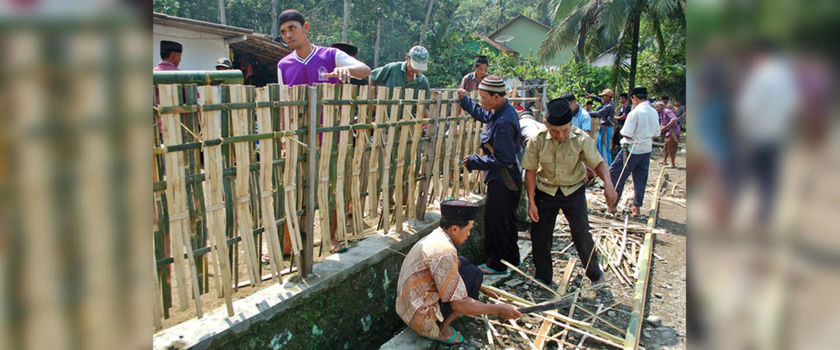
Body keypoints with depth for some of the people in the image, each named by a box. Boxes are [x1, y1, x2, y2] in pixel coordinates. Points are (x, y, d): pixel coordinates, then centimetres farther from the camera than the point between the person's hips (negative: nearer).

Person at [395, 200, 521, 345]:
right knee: (473, 274, -10)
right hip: (422, 318, -9)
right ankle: (441, 329, -3)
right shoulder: (444, 252, -25)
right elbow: (459, 304, -23)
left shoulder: (434, 238, 7)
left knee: (462, 263, 13)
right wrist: (498, 309, -12)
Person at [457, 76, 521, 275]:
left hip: (502, 182, -11)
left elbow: (503, 159, -27)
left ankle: (497, 265, 16)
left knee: (495, 222, 2)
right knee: (506, 220, 21)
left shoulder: (503, 123, -27)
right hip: (508, 179, 11)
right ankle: (512, 259, 35)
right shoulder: (502, 111, 5)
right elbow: (483, 115, 27)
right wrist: (465, 100, 26)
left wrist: (474, 162, -20)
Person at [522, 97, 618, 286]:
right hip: (545, 192, 1)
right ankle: (542, 278, 26)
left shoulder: (582, 139, -18)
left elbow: (598, 163, -12)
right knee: (540, 236, 5)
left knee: (581, 234, 1)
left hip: (573, 192, -1)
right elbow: (530, 171, -8)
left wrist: (608, 183, -32)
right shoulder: (537, 141, -16)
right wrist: (531, 201, -9)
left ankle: (594, 272, 28)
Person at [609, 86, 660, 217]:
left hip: (632, 149, -6)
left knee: (615, 174, 6)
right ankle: (636, 207, 18)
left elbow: (626, 134, -18)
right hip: (646, 149, 7)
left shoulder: (635, 112, -18)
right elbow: (656, 133, 12)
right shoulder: (654, 113, 3)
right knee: (640, 179, 12)